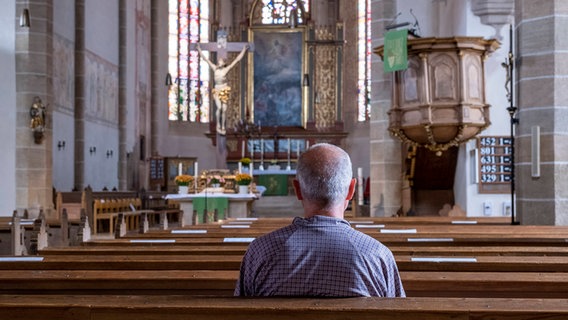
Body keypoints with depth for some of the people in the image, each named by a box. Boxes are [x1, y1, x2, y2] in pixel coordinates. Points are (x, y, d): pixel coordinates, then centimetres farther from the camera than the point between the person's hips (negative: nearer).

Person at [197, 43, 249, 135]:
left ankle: (223, 127, 13)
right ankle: (218, 125, 0)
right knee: (219, 107, -17)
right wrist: (199, 50, 12)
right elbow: (205, 59, 9)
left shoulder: (226, 69, 0)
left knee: (224, 109, 1)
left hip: (225, 90, 0)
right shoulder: (214, 68, 4)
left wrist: (244, 50, 2)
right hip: (217, 90, 0)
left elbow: (237, 59, 2)